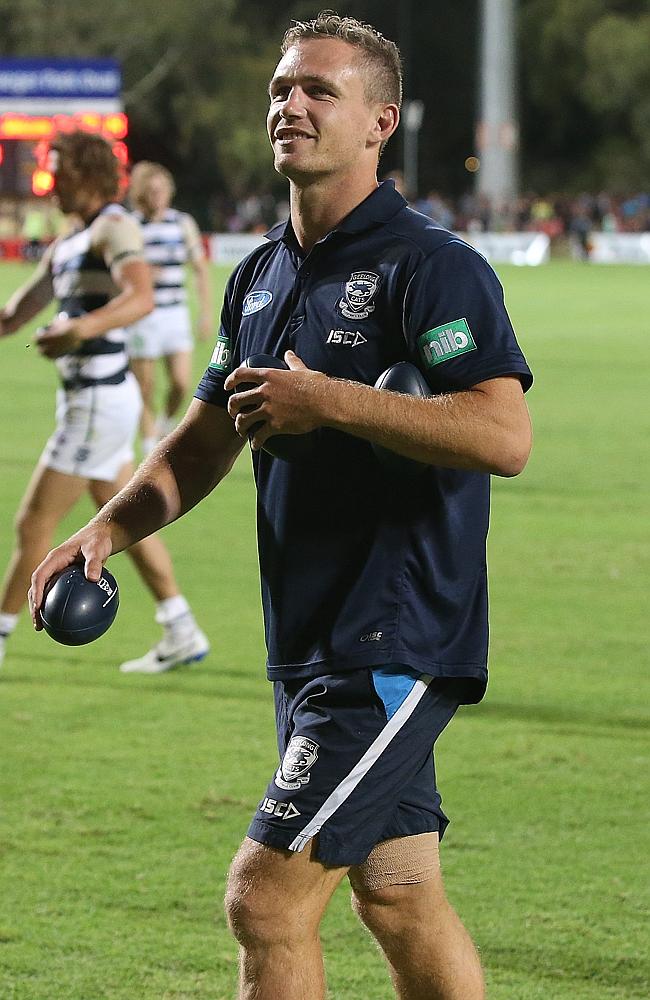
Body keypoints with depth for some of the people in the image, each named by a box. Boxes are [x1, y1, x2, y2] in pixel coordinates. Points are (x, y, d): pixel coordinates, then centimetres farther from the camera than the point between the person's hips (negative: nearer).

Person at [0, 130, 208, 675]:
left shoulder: (114, 228, -13)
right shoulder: (66, 244, 16)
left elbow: (141, 297, -32)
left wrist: (81, 329, -47)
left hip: (98, 400, -10)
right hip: (86, 398, 10)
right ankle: (181, 634, 17)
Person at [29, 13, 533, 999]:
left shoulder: (431, 267, -12)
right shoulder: (261, 276, 14)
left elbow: (505, 435, -23)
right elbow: (205, 443, 22)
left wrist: (331, 401, -24)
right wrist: (112, 523, 5)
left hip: (396, 647, -9)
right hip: (310, 649, 9)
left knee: (267, 900, -12)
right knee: (399, 901, 15)